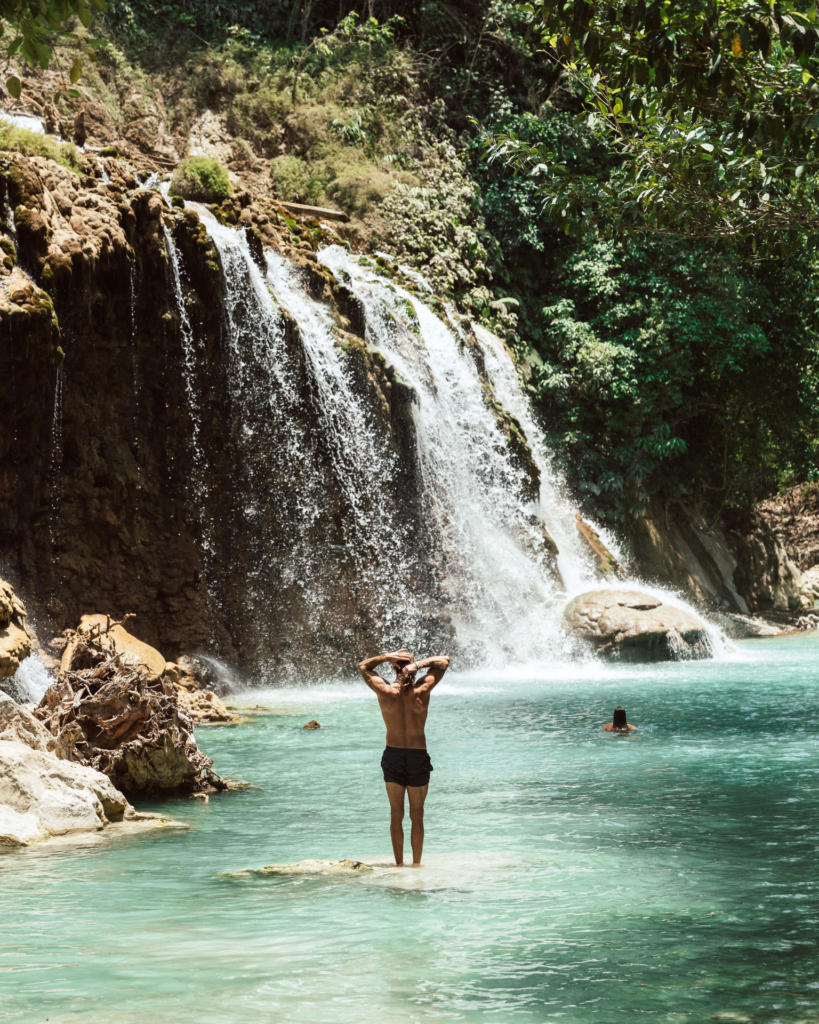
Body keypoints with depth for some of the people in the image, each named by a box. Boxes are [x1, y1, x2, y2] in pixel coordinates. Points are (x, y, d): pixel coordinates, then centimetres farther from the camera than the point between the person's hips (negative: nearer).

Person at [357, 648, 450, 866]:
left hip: (392, 756, 1)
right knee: (417, 815, 9)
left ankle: (399, 863, 12)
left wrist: (387, 657, -5)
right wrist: (419, 664, -13)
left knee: (396, 814, 10)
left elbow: (363, 666, 9)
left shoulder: (384, 691, -10)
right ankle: (416, 863, 12)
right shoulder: (421, 691, -12)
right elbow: (444, 661, 0)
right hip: (418, 757, -1)